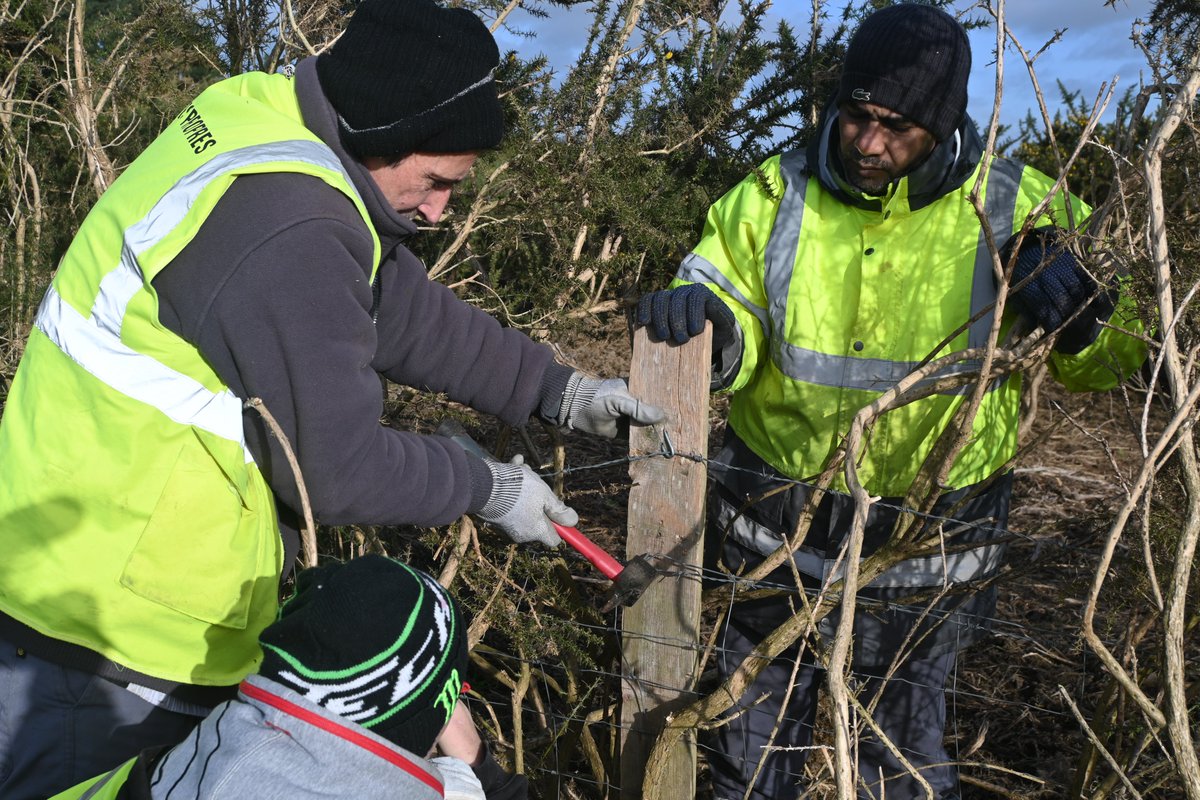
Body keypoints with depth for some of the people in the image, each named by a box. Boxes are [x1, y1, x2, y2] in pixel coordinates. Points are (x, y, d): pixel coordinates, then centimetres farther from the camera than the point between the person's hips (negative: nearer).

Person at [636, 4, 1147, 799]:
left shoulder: (1016, 210, -10)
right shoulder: (776, 195, -8)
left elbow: (1113, 358, 0)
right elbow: (731, 338, -4)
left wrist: (1080, 308, -23)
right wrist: (700, 317, -28)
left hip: (922, 554, -1)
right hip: (776, 532, 2)